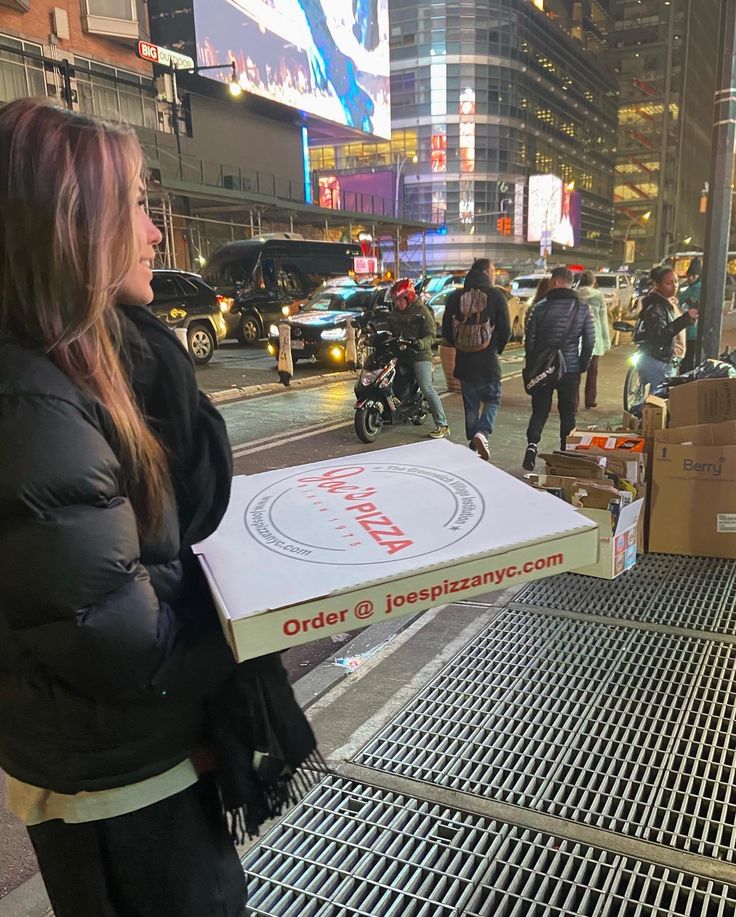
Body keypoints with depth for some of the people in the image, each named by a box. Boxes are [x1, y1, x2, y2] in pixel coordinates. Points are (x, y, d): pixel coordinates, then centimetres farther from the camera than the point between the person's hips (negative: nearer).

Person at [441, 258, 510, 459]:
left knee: (471, 405, 14)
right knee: (492, 400, 11)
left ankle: (473, 444, 16)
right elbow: (505, 331, -6)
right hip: (489, 360, -3)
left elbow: (446, 331, 4)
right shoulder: (496, 296, -6)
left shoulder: (455, 296, 2)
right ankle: (482, 433, -13)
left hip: (464, 360, 3)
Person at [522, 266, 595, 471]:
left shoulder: (541, 307, -6)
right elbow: (589, 340, -2)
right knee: (568, 413, 11)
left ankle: (532, 444, -8)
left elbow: (530, 339, -4)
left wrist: (531, 366, 7)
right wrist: (582, 366, 9)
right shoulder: (582, 308, -2)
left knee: (539, 411, 10)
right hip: (571, 369, 1)